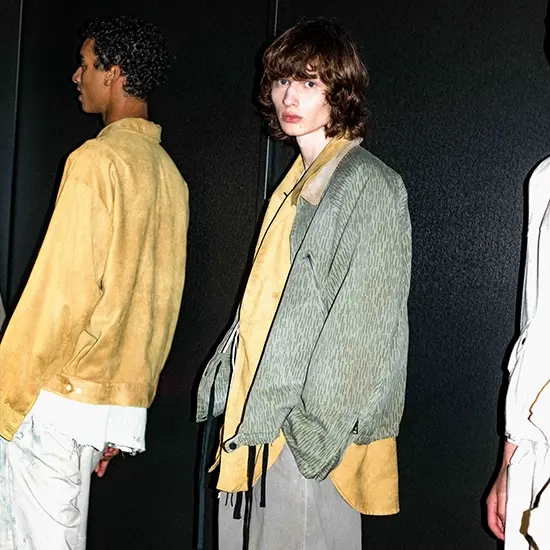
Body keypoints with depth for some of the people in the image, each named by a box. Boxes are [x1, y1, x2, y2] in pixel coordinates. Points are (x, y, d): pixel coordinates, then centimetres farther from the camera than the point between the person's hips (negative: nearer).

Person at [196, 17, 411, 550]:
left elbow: (364, 322, -16)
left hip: (305, 428, -8)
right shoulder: (297, 182, 16)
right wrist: (222, 382, 17)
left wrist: (318, 425, -19)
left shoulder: (368, 184, -10)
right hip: (255, 418, 8)